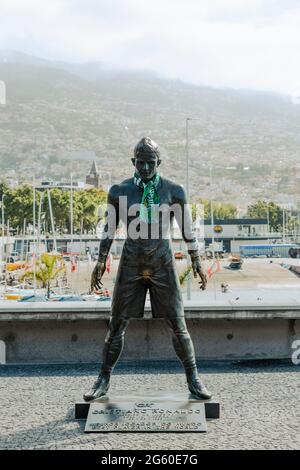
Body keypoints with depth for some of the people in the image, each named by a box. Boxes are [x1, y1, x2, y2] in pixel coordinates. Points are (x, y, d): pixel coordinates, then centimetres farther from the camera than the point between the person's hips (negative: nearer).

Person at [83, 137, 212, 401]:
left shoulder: (173, 191, -1)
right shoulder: (119, 191, 1)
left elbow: (187, 229, 6)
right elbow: (109, 228, 9)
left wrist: (196, 261, 5)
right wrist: (101, 261, 7)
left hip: (163, 265, -1)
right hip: (131, 265, 1)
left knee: (177, 325, 2)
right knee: (117, 325, 5)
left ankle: (193, 379, 17)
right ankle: (104, 380, 18)